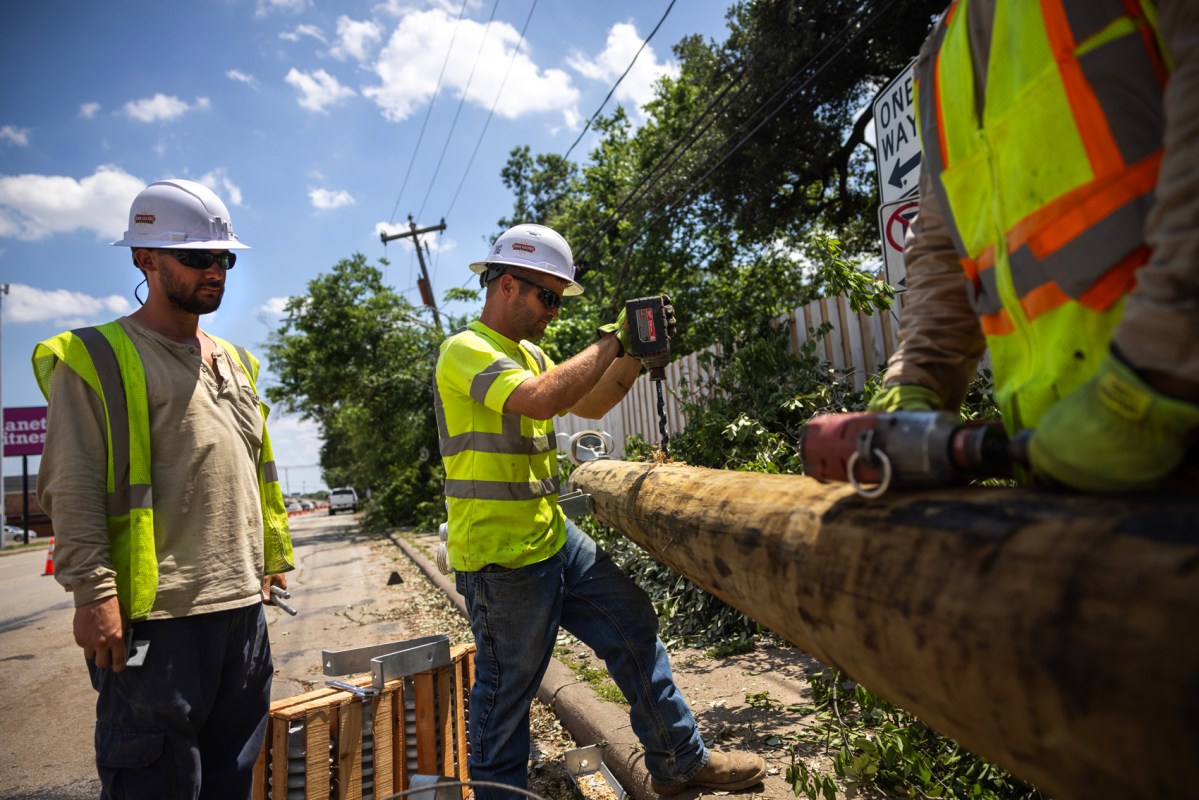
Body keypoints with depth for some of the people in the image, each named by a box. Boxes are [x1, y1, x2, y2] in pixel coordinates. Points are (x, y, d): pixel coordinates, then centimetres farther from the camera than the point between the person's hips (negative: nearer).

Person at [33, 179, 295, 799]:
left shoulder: (234, 362, 16)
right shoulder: (96, 359, -4)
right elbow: (73, 491, -10)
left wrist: (270, 558, 18)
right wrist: (93, 592, -17)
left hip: (242, 608, 7)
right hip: (155, 616, -6)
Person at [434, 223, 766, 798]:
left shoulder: (528, 353, 14)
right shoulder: (466, 351, -15)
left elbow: (590, 405, 17)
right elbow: (541, 399, -32)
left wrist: (633, 354, 3)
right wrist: (611, 341, -19)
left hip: (553, 535, 9)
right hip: (500, 556, -9)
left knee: (633, 625, 12)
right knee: (507, 688, 6)